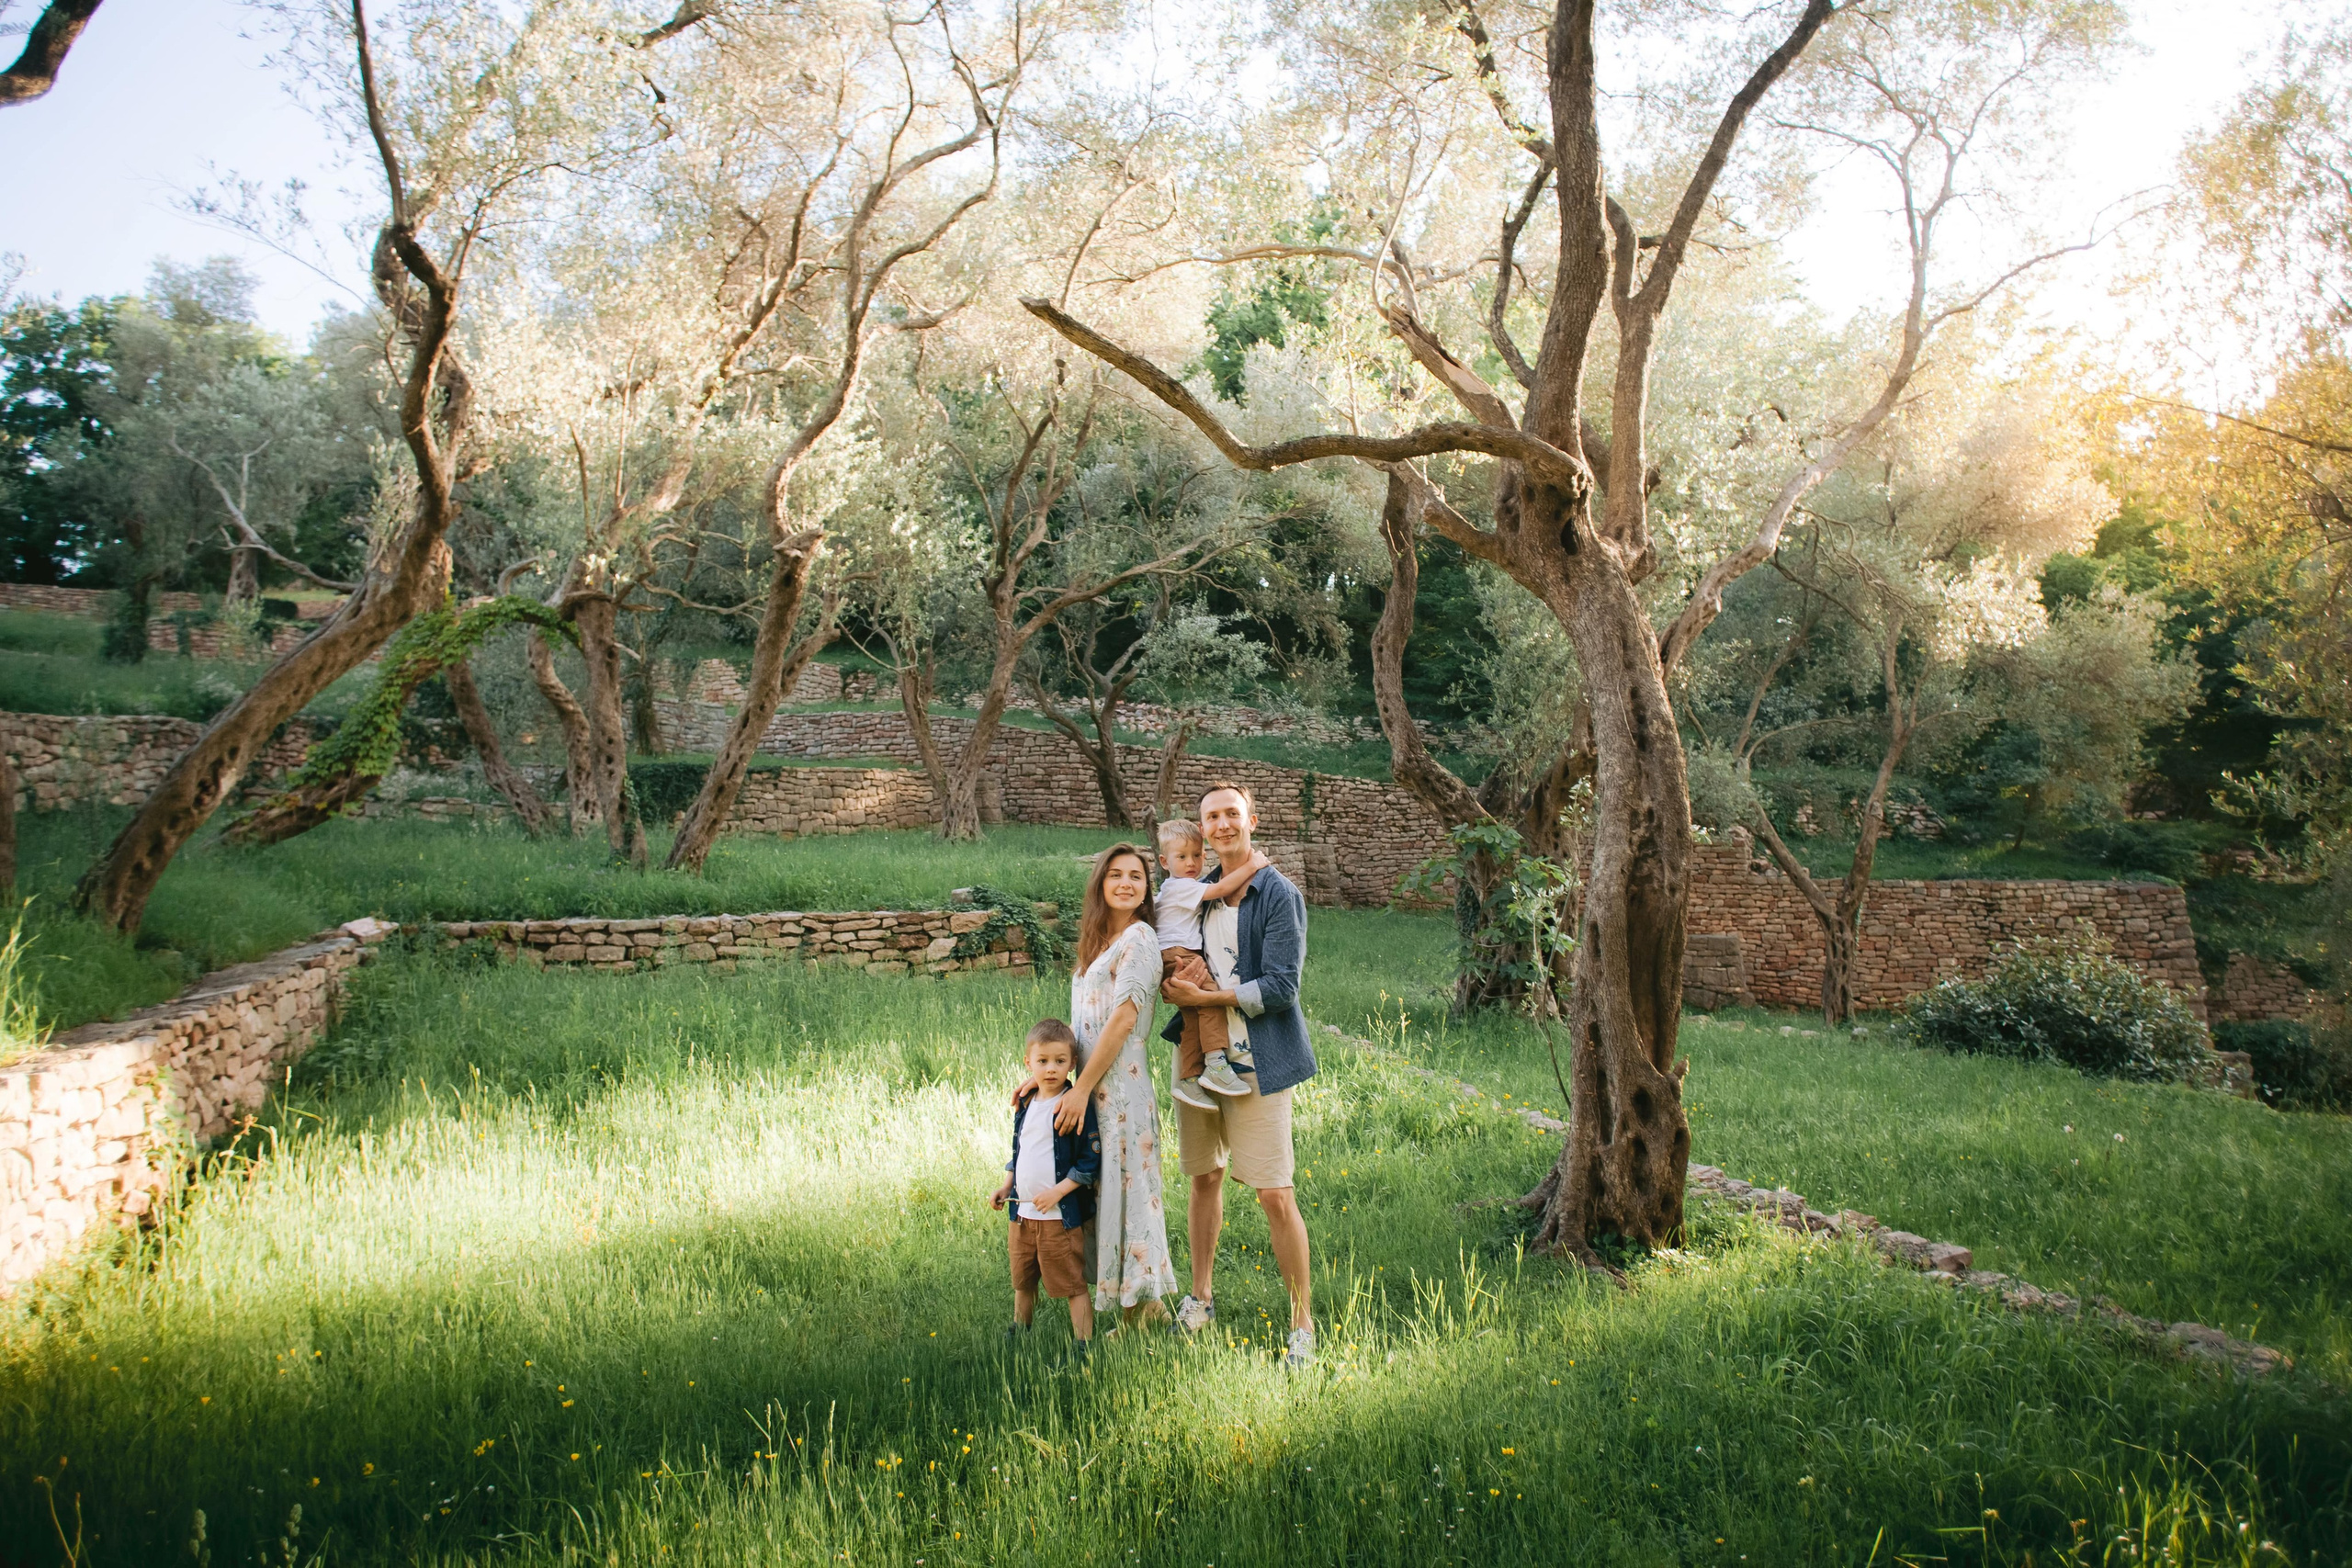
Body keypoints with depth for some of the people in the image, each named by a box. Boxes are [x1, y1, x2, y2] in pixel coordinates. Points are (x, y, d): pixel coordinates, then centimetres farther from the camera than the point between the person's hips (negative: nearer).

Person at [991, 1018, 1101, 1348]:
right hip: (1022, 1212, 7)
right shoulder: (1026, 1104, 7)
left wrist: (1057, 1192, -20)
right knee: (1022, 1281, 22)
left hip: (1061, 1214, -7)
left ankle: (1083, 1344, 12)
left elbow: (1091, 1161, -15)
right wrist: (1006, 1187, 11)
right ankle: (1018, 1333, 41)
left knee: (1072, 1284, 1)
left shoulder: (1077, 1107, -15)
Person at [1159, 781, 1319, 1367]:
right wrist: (1178, 983, 2)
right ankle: (1201, 1298, 31)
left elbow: (1280, 986, -15)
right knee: (1205, 1177, 15)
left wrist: (1207, 997, -15)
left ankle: (1303, 1323, 7)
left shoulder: (1279, 894, -9)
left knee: (1276, 1195, -5)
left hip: (1257, 1058, -5)